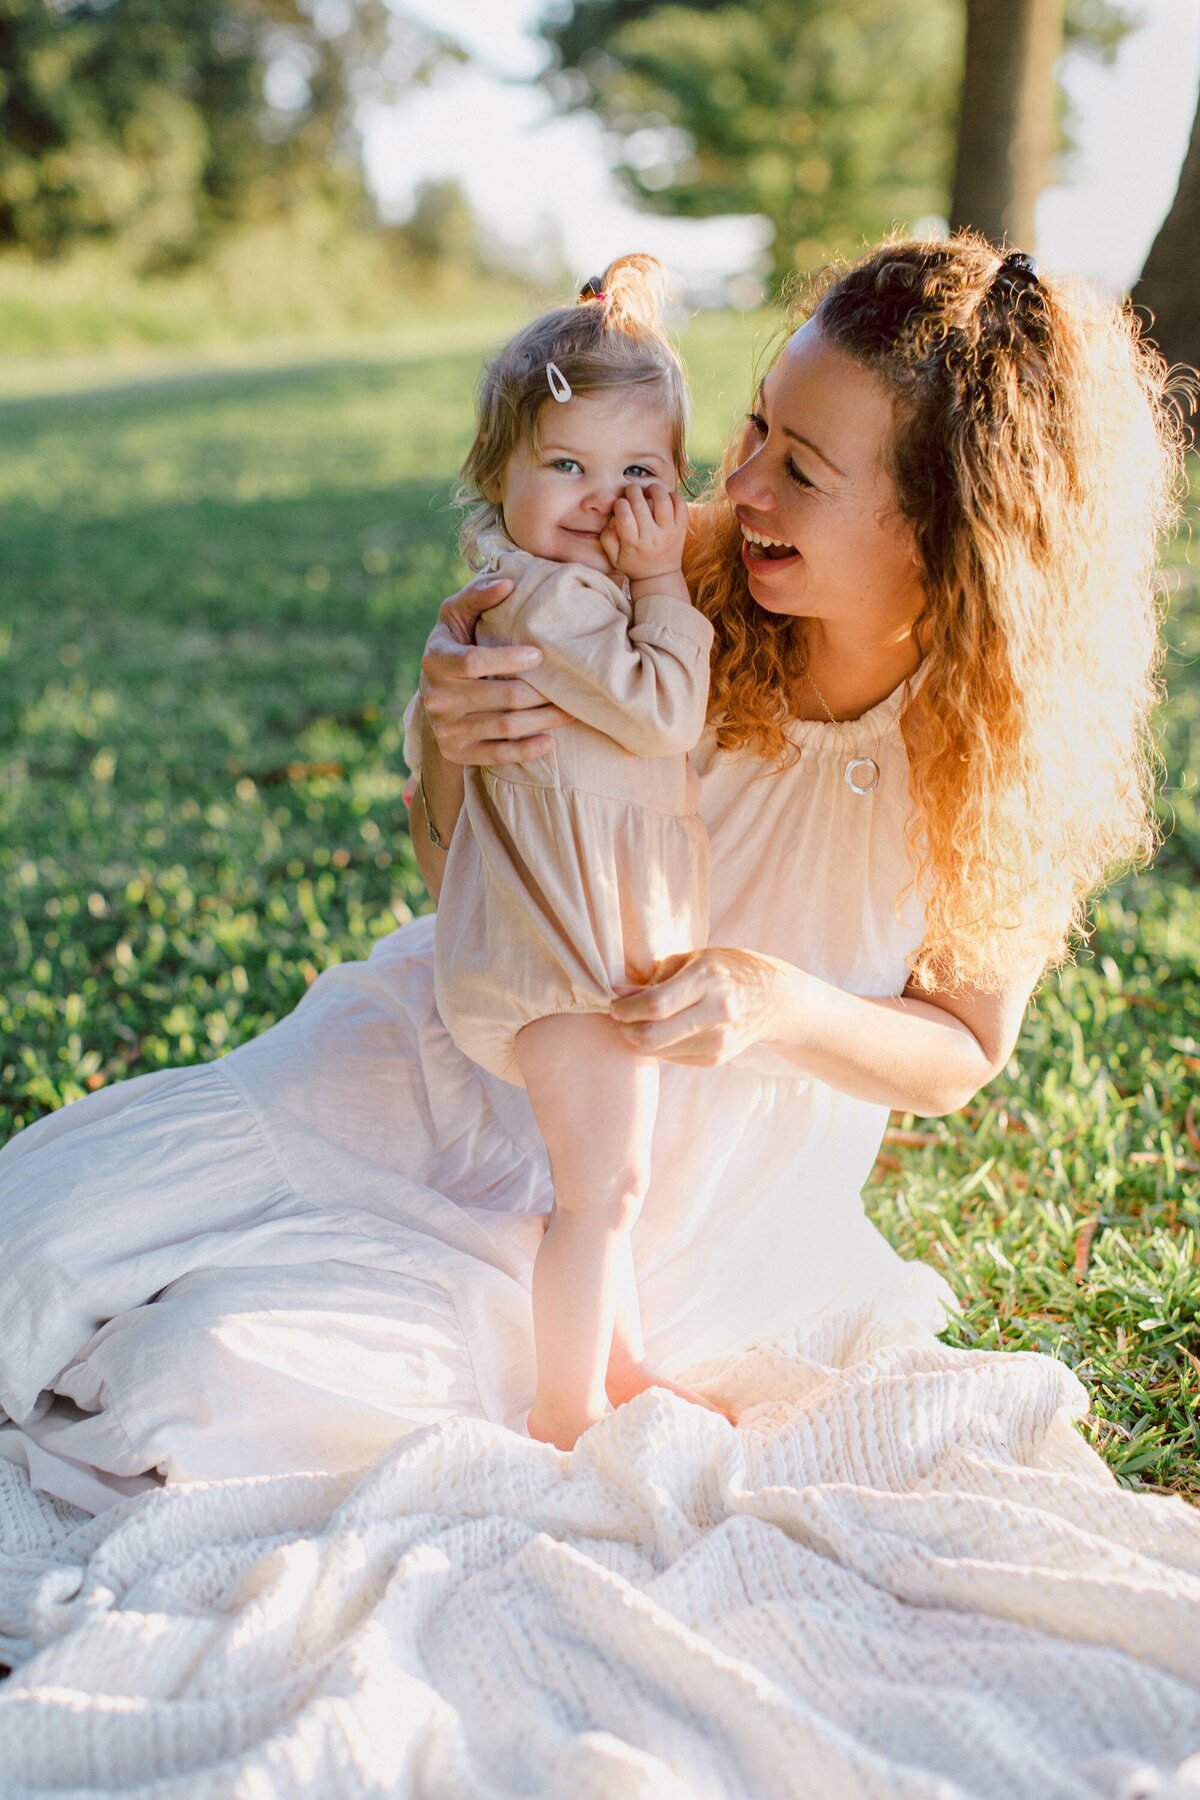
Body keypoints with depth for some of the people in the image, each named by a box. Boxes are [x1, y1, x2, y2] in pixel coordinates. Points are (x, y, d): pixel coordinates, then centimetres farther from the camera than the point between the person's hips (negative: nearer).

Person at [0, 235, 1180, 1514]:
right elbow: (463, 890, -6)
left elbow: (958, 1055, -5)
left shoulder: (1022, 757, -18)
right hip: (456, 1072, 3)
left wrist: (782, 1007, -27)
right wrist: (448, 753, -30)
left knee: (210, 1368, -19)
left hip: (670, 1218, -2)